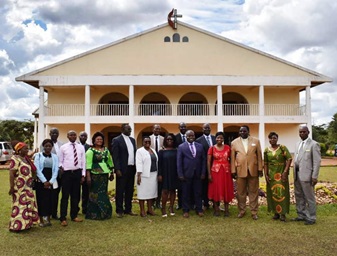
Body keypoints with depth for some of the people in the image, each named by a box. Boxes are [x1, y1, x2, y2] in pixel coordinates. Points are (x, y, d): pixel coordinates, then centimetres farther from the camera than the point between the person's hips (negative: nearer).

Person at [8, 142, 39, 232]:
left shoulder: (26, 158, 13)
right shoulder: (15, 159, -13)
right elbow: (11, 174, -18)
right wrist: (11, 187, -21)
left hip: (27, 187, 9)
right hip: (19, 187, -9)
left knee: (27, 205, 12)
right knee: (19, 205, -3)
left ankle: (25, 223, 22)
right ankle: (16, 226, 6)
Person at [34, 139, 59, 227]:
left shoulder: (55, 157, 8)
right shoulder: (38, 155, 1)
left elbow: (56, 170, 3)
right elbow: (37, 169, -7)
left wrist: (50, 181, -8)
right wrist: (44, 181, -13)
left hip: (51, 182, 2)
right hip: (41, 181, -2)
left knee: (50, 199, 4)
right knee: (41, 199, -1)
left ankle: (48, 219, 13)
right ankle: (41, 220, 8)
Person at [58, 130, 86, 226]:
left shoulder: (81, 147, 6)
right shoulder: (63, 147, 1)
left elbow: (83, 162, 7)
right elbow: (60, 161, 4)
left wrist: (83, 175, 4)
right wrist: (61, 167, -17)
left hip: (77, 173, 3)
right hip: (67, 173, -3)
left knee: (76, 195, 11)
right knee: (65, 196, -1)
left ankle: (74, 215, 24)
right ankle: (63, 218, 6)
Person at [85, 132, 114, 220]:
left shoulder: (106, 150, 12)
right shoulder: (90, 151, -5)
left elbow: (110, 162, 18)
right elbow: (88, 165, -11)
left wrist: (111, 173, 17)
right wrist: (88, 176, -17)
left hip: (104, 174, 5)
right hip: (95, 175, -5)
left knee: (103, 193, 8)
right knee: (95, 194, 1)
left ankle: (104, 213, 17)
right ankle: (94, 214, 9)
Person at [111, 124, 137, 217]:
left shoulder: (132, 140, 14)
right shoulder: (116, 140, -6)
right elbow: (115, 156, -10)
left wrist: (136, 167, 8)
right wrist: (117, 169, -16)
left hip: (132, 168, 6)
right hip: (122, 169, -6)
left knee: (129, 190, 11)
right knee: (120, 191, 2)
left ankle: (128, 209, 20)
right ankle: (119, 211, 11)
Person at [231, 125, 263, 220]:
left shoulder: (256, 141, 4)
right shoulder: (234, 142, 4)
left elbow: (259, 155, 4)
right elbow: (232, 158, 3)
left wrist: (260, 169, 0)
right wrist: (233, 171, -1)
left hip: (253, 170, 0)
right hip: (240, 170, 0)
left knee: (253, 192, 5)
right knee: (241, 192, 6)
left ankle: (254, 212, 14)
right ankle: (241, 211, 19)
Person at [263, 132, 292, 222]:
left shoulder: (282, 148, -5)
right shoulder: (266, 150, 5)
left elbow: (289, 159, -10)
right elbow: (265, 163, 6)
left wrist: (285, 172, -16)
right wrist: (266, 175, -2)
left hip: (281, 174, -3)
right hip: (271, 174, 3)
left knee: (282, 192, -2)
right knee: (273, 193, 6)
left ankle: (282, 213, 5)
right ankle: (276, 212, 16)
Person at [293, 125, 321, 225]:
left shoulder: (314, 144, -8)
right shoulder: (298, 144, 14)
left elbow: (317, 162, -11)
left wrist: (314, 177, -14)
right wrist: (295, 174, 10)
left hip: (306, 175, -7)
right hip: (297, 175, 7)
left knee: (309, 198, 1)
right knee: (299, 197, 15)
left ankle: (311, 218, 12)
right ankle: (301, 215, 27)